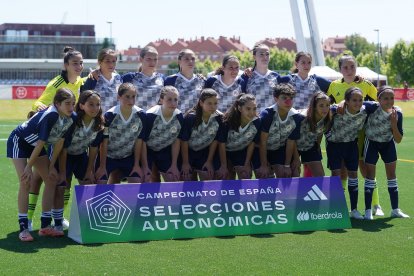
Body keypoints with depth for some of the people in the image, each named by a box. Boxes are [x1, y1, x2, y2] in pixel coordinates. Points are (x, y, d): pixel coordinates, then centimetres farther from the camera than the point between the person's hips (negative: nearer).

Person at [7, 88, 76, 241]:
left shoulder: (72, 117, -15)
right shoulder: (50, 115, -35)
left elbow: (59, 142, -4)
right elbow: (41, 143, -30)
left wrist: (52, 166, -2)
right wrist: (29, 167, -24)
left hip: (34, 144, 8)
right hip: (18, 141, -8)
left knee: (52, 181, 2)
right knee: (26, 182, -18)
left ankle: (45, 225, 7)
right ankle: (23, 227, -14)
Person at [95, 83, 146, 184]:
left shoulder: (141, 115, -13)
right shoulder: (109, 115, -17)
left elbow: (139, 141, -6)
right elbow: (104, 142, -12)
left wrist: (137, 164, -4)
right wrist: (102, 166, -9)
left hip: (130, 158, 1)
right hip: (109, 158, -1)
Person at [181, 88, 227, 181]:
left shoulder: (219, 118, -18)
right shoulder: (190, 117, -26)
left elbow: (215, 140, -6)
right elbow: (184, 141, -17)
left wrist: (209, 161, -2)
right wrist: (185, 162, -12)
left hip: (205, 152, 3)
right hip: (188, 152, -2)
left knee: (208, 178, -2)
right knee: (186, 178, -1)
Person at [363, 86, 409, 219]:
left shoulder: (397, 113, -20)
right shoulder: (373, 107, -28)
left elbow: (398, 140, -16)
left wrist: (394, 124, -30)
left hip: (388, 143, 3)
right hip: (371, 142, -3)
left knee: (392, 174, 4)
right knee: (370, 174, -3)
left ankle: (395, 209, 14)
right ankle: (368, 211, 4)